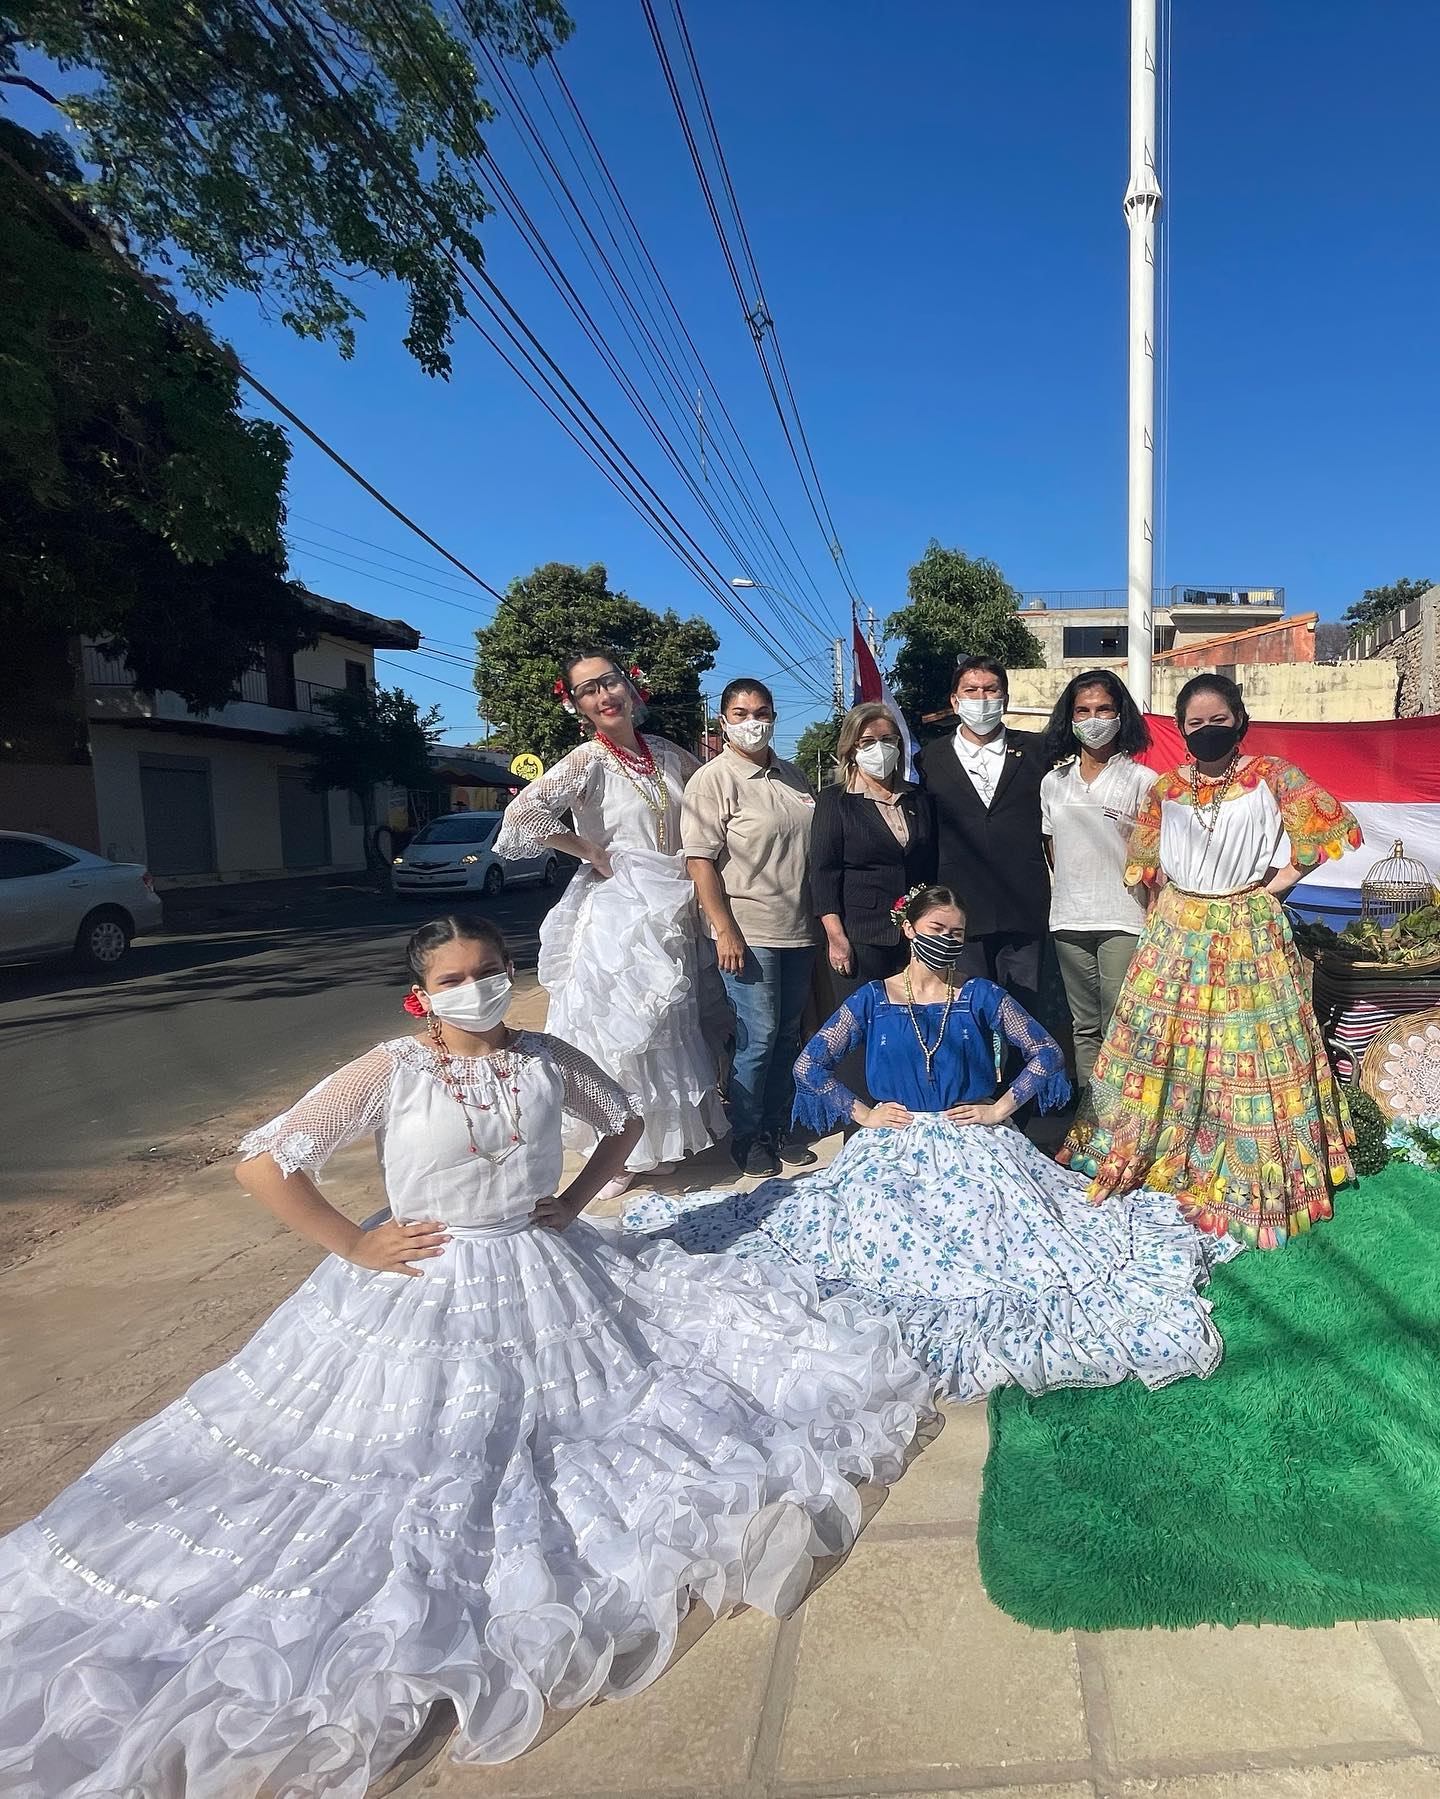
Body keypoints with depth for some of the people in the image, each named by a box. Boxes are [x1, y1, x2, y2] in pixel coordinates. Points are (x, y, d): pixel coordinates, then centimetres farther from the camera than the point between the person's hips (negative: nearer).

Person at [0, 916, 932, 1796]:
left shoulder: (547, 1058, -6)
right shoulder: (391, 1071, -17)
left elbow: (625, 1120, 12)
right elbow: (266, 1163, -20)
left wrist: (576, 1199, 2)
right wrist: (355, 1246, -16)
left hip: (547, 1277, 4)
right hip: (429, 1294, -3)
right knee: (437, 1457, 4)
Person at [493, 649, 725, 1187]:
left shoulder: (666, 753, 7)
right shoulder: (587, 761, -11)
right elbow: (523, 814, -27)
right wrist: (594, 854, -18)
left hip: (672, 914, 6)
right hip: (617, 915, -6)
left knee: (669, 1026, 15)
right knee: (622, 1027, 0)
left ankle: (658, 1140, 33)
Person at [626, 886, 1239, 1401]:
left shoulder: (979, 996, 8)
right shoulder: (872, 1000, 7)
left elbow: (1046, 1052, 6)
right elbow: (810, 1065, 4)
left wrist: (1002, 1107, -3)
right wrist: (863, 1114, -3)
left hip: (975, 1148, 1)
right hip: (894, 1150, 0)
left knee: (998, 1232, -22)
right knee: (884, 1234, -24)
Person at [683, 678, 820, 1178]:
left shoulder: (792, 776, 12)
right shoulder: (712, 781, -7)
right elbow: (701, 862, -12)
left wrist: (824, 920, 15)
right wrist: (726, 932, -17)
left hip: (799, 931, 6)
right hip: (748, 932, -6)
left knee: (788, 1034, 12)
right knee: (758, 1037, -3)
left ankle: (777, 1128, 26)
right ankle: (747, 1137, 15)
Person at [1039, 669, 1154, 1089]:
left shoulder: (1141, 780, -1)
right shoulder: (1053, 783, 11)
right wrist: (1071, 891, 13)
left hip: (1123, 919, -4)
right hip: (1069, 919, 4)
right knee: (1084, 1027, 13)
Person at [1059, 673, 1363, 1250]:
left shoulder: (1269, 776, -4)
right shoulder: (1165, 788, 4)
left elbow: (1334, 826, -1)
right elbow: (1145, 865, 14)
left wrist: (1284, 878, -4)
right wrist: (1170, 908, 4)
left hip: (1250, 935, -2)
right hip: (1178, 932, 2)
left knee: (1252, 1058, 2)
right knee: (1161, 1045, 6)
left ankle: (1255, 1179, 17)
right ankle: (1148, 1151, 23)